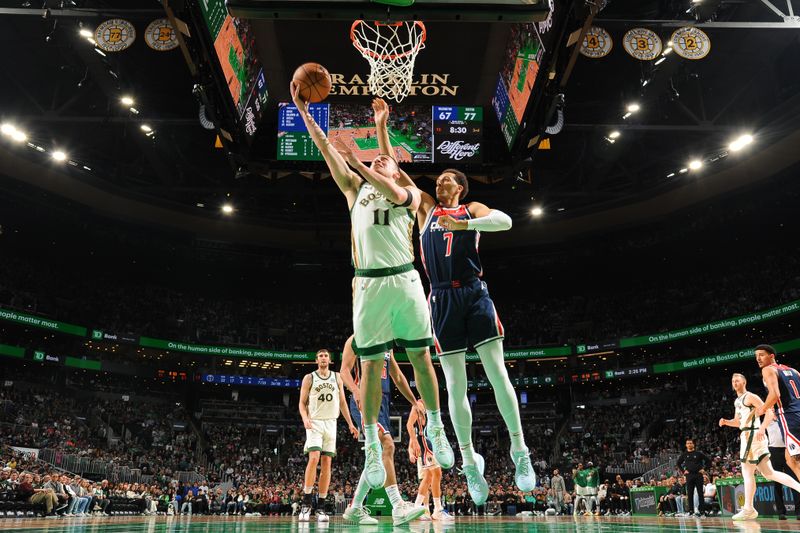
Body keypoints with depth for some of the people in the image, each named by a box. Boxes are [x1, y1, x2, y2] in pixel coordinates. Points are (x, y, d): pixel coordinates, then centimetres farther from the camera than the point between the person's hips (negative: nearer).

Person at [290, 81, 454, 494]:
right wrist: (302, 110, 5)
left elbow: (395, 195, -12)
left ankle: (435, 429, 23)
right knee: (370, 366, 0)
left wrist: (358, 162, -18)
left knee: (421, 358, 5)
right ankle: (372, 449, 8)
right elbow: (326, 149, 11)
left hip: (405, 279, -1)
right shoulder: (355, 188, 19)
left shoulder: (411, 192, 13)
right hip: (369, 284, 1)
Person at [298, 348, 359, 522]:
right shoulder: (309, 378, 4)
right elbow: (302, 403, 3)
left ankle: (321, 507, 3)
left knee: (326, 462, 0)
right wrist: (305, 418, -16)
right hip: (315, 422, -3)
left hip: (331, 423, 3)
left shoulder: (337, 377, 11)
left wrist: (350, 423, 8)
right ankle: (306, 503, -11)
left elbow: (342, 402, 14)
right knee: (314, 458, -19)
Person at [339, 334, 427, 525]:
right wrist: (356, 390, -27)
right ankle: (398, 507, -29)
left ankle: (354, 509, 18)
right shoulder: (356, 339, 2)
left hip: (383, 401, 8)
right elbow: (344, 370, -8)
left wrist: (414, 401, 26)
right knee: (387, 445, -24)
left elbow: (398, 377, 28)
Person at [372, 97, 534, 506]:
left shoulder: (471, 209, 13)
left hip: (474, 293, -2)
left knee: (497, 372, -5)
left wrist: (463, 224, -21)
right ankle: (469, 461, 11)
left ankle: (519, 449, 5)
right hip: (442, 300, 2)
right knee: (455, 384, 2)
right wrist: (381, 126, 14)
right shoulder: (425, 209, 20)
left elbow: (505, 221, -9)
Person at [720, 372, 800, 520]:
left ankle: (748, 509, -2)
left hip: (752, 435, -10)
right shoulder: (737, 401, 22)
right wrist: (726, 422, 11)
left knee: (747, 472, -6)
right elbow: (737, 422, 31)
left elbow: (770, 413, -15)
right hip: (747, 436, 10)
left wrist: (762, 428, -30)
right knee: (769, 473, 8)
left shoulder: (750, 396, -6)